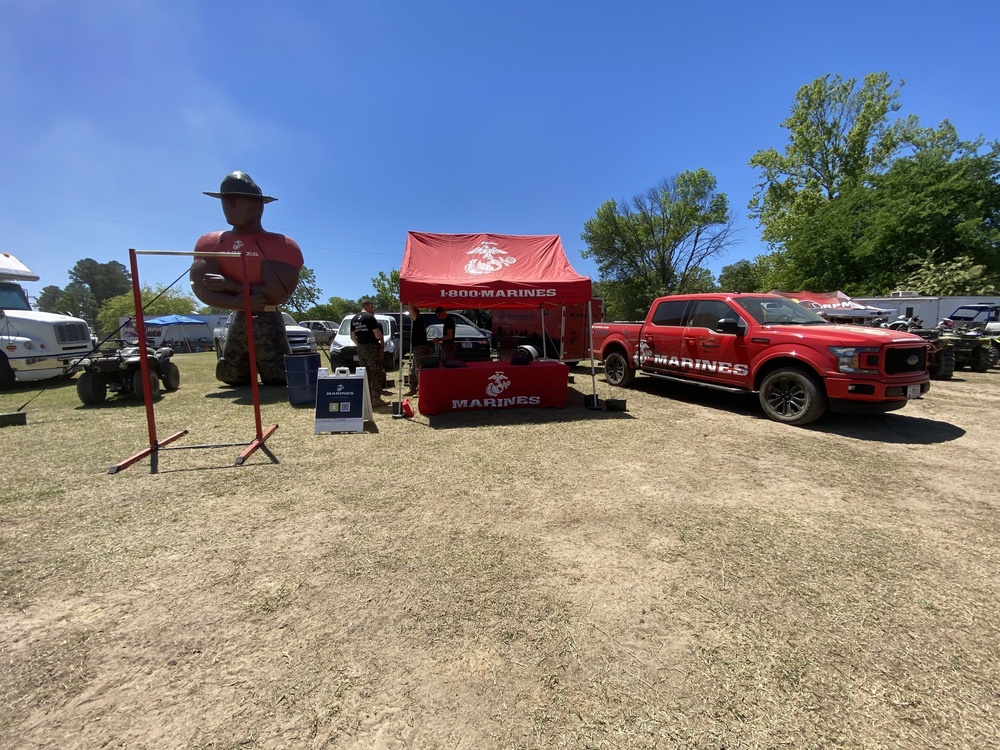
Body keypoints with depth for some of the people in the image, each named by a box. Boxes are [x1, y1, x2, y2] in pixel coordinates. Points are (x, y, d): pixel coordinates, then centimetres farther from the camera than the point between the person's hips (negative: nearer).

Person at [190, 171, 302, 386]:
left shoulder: (281, 246, -14)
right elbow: (202, 289, -9)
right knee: (231, 378, 18)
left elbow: (279, 294, -23)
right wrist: (239, 302, -23)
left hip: (267, 322, -5)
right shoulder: (210, 244, 2)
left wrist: (231, 286, -18)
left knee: (279, 382, -2)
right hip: (238, 321, 6)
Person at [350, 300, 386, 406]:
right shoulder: (370, 317, -11)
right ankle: (376, 398, -8)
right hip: (372, 347, -8)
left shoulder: (354, 319, 14)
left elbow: (352, 336, 16)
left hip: (360, 349, 8)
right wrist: (382, 345, 1)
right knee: (377, 373, -4)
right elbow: (378, 335, -16)